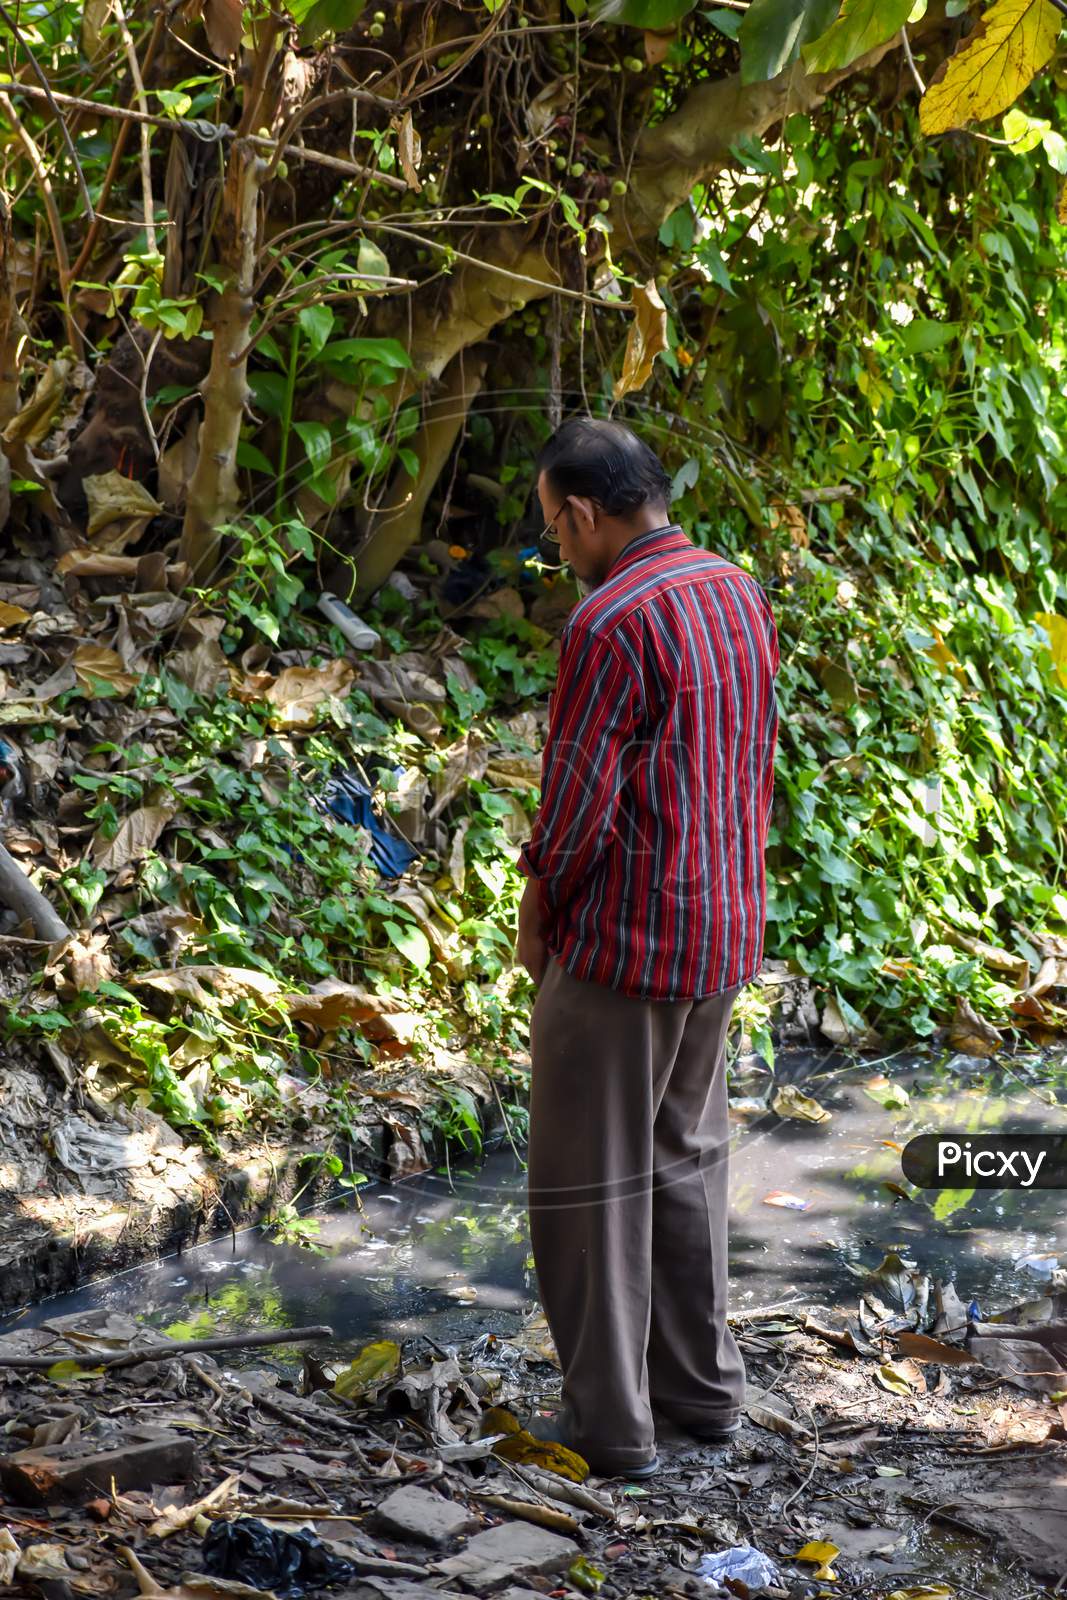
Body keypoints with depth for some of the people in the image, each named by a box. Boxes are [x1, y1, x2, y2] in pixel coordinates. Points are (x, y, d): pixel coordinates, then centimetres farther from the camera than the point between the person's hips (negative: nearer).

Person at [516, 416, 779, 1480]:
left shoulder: (610, 623, -20)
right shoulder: (740, 596, 6)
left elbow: (577, 800, -18)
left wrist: (536, 913, -3)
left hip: (622, 945, -8)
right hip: (724, 934, 8)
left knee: (590, 1182, 4)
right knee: (685, 1156, 20)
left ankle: (610, 1421, 11)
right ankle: (702, 1383, 29)